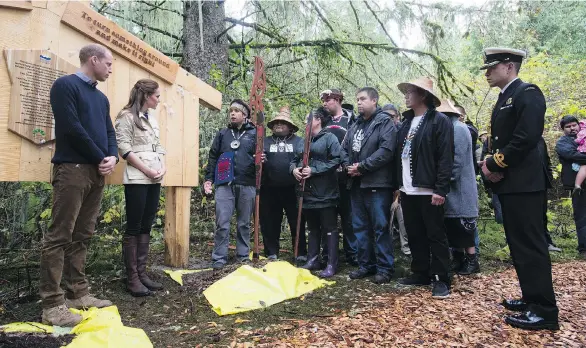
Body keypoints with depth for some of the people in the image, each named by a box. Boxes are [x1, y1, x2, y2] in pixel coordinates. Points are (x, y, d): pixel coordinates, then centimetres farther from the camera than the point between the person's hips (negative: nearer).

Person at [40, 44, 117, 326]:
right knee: (60, 236, -6)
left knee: (82, 236, 10)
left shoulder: (101, 97, 20)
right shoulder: (65, 85, -3)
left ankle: (78, 293, 17)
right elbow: (72, 128, -13)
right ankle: (52, 304, -1)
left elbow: (109, 131, 16)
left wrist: (113, 157, -3)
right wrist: (100, 158, -8)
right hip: (72, 169, -8)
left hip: (97, 172, 8)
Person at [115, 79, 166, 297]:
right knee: (133, 228, -4)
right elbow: (124, 149, -11)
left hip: (155, 180, 8)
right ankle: (132, 279, 2)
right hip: (137, 179, -7)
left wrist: (163, 168, 1)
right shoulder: (127, 116, -4)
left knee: (146, 227, 9)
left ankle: (141, 273, 15)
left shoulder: (152, 119, 19)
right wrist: (147, 170, -14)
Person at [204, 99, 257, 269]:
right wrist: (208, 179, 5)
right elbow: (213, 157, 13)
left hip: (247, 185, -1)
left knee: (244, 223, 8)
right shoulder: (222, 133, 14)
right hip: (224, 184, 1)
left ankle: (243, 256, 19)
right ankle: (219, 258, 6)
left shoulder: (254, 133, 8)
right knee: (222, 223, -2)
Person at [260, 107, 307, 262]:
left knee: (297, 221, 4)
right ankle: (272, 253, 21)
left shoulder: (298, 141, 7)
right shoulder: (265, 142, 12)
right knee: (270, 222, 9)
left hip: (292, 189, -2)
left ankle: (301, 253, 15)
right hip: (269, 190, 2)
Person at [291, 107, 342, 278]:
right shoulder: (303, 141, 17)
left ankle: (332, 264, 6)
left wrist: (314, 170, -19)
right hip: (308, 192, 8)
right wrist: (294, 169, -2)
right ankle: (313, 260, 26)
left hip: (325, 193, -7)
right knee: (313, 228, 16)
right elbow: (294, 160, 22)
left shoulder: (329, 138, -6)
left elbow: (336, 160, -16)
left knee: (330, 229, 0)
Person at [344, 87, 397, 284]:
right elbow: (345, 149, 18)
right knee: (360, 227, 12)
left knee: (380, 227, -2)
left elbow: (386, 150, -18)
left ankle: (385, 268, 9)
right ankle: (366, 265, 23)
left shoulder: (385, 122, -6)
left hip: (377, 184, -8)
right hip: (356, 184, 8)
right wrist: (349, 166, -3)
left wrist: (362, 166, -16)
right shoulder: (355, 126, 18)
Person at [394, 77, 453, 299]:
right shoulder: (407, 122, 16)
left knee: (436, 236, 1)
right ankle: (420, 274, 25)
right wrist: (399, 185, 13)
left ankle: (441, 280, 11)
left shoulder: (440, 121, -6)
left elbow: (445, 158, -13)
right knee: (415, 236, 13)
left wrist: (440, 189, -17)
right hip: (408, 191, 7)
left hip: (428, 191, -7)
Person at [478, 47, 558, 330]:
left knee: (531, 245, -6)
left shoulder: (528, 93, -10)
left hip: (523, 183, -10)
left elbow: (525, 138, -21)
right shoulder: (504, 99, 19)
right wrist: (491, 164, 0)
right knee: (519, 244, 15)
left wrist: (494, 165, -13)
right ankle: (532, 297, 26)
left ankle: (545, 311, 3)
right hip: (508, 183, 10)